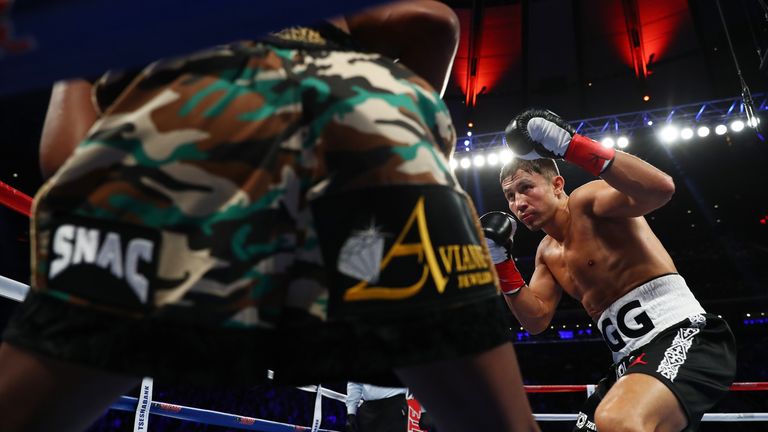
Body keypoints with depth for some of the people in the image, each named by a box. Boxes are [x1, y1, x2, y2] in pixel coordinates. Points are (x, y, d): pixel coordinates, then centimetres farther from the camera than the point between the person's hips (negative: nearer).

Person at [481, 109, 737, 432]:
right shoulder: (547, 253, 19)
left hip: (683, 336, -9)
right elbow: (537, 320, 15)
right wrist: (501, 261, 5)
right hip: (631, 360, 9)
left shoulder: (586, 200, -6)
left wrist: (570, 145, -32)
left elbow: (660, 188, -26)